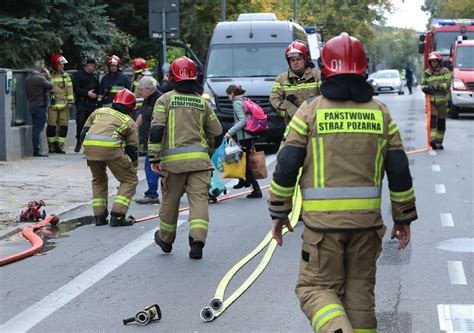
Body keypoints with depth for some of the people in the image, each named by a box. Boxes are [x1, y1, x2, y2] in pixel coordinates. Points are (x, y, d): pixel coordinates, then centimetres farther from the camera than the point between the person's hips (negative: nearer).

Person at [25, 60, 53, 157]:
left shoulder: (28, 78, 11)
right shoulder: (40, 78, -17)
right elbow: (50, 86, -10)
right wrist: (48, 77, 2)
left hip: (32, 105, 9)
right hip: (40, 106, -9)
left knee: (36, 128, 13)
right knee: (38, 128, -6)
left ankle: (36, 150, 16)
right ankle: (37, 150, -6)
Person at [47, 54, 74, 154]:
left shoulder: (66, 76, 11)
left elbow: (69, 89, 8)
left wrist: (70, 101, 0)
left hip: (64, 105, 3)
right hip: (52, 104, -3)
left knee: (63, 125, 1)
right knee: (52, 125, -2)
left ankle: (59, 146, 8)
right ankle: (51, 146, 9)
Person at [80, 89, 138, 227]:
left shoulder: (99, 111, 30)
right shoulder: (130, 122, 22)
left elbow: (83, 134, 26)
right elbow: (132, 150, 21)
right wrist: (133, 170, 31)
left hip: (89, 146, 4)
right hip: (111, 147, -4)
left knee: (98, 180, 26)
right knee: (129, 180, 12)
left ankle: (99, 216, 21)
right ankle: (117, 216, 2)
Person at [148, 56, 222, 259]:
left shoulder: (165, 100, 1)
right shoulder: (202, 102, 10)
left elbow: (156, 130, -8)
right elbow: (216, 132, 14)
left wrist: (154, 158, -4)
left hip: (173, 159, -1)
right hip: (199, 158, 1)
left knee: (170, 199, 13)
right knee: (199, 198, -3)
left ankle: (165, 239, 31)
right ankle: (197, 241, -17)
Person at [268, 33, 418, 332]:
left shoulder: (310, 111, -3)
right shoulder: (380, 112, 5)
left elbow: (286, 166, -5)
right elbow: (399, 170, 5)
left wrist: (279, 212, 6)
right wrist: (404, 217, 14)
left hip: (322, 220, -3)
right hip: (367, 218, 3)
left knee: (317, 288, 4)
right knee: (360, 289, 14)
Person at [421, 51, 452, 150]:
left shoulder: (445, 72, 2)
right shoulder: (427, 73, 8)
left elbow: (448, 84, -9)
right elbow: (423, 85, 8)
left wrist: (437, 86, -22)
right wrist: (425, 88, -16)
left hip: (443, 101, 0)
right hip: (431, 100, 0)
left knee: (441, 122, 7)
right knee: (432, 119, -17)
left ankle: (439, 142, 16)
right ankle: (432, 140, -26)